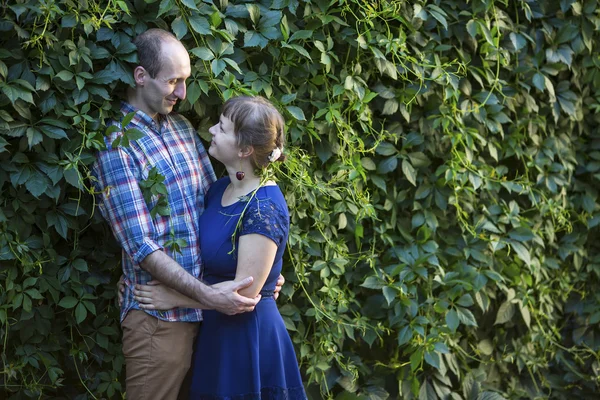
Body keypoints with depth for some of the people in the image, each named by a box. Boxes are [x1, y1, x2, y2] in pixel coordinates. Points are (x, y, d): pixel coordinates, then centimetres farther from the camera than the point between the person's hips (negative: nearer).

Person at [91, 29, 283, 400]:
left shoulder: (184, 128, 9)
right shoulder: (117, 146, -14)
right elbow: (141, 247, -18)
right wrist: (207, 295, -23)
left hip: (203, 309, 7)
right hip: (160, 317, -7)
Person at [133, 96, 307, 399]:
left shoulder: (263, 209, -21)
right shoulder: (219, 189, 5)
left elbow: (244, 292, -22)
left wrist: (175, 298, -14)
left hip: (248, 334, -8)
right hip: (215, 331, 8)